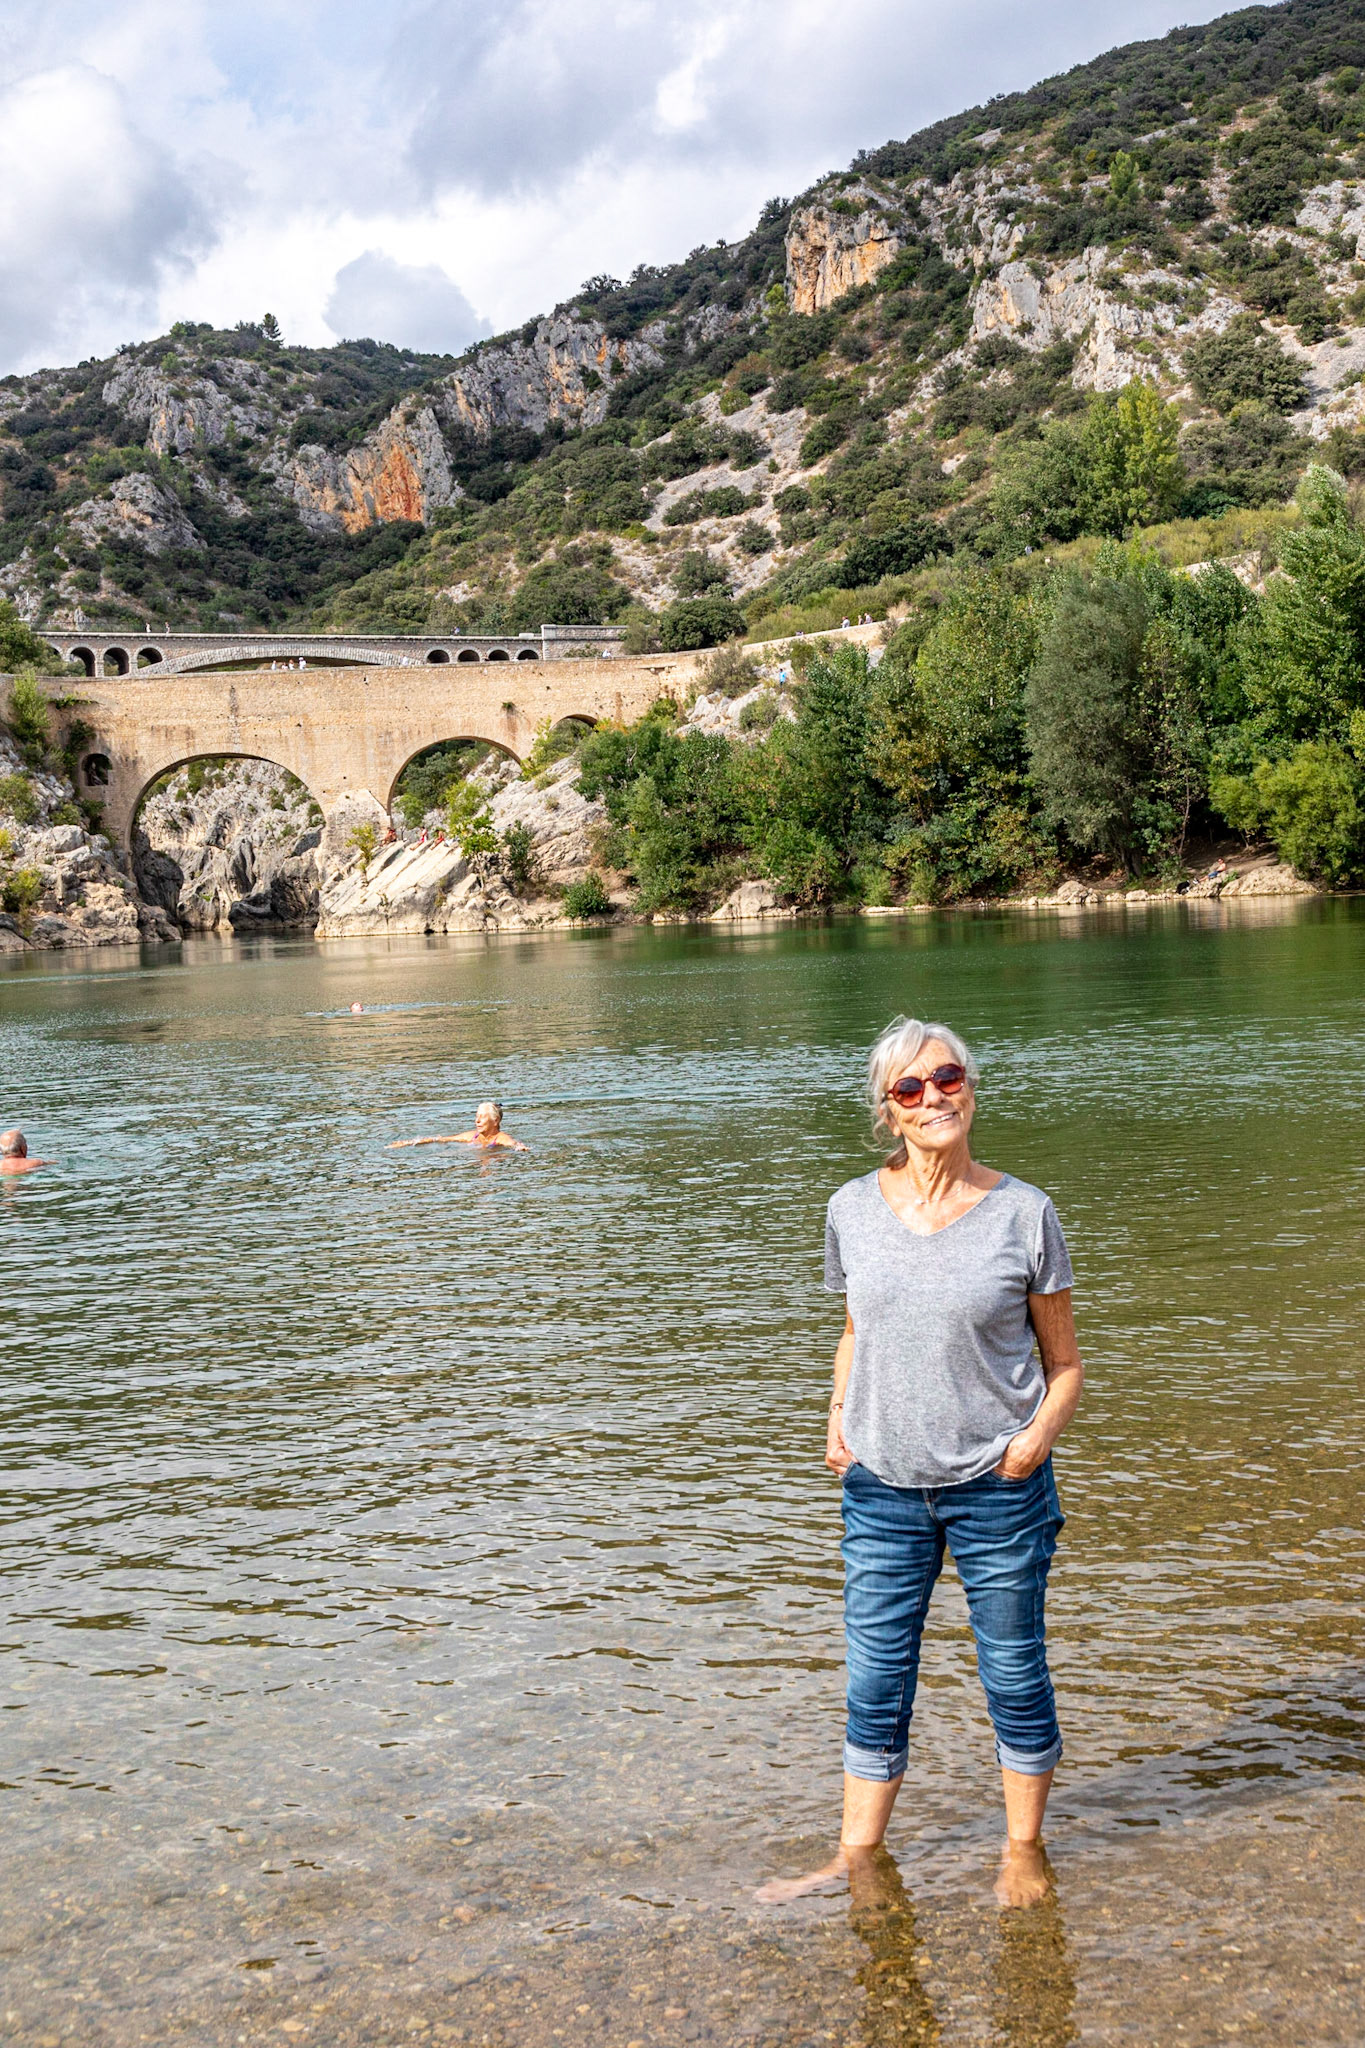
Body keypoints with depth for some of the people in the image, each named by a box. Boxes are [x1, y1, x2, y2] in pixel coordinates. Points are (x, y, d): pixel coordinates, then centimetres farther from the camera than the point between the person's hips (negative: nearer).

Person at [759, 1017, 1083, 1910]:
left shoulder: (1022, 1211, -6)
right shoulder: (854, 1209, 1)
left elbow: (1065, 1362, 1)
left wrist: (1037, 1437, -17)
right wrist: (839, 1421, 0)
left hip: (997, 1489, -2)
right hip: (883, 1489, 2)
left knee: (1015, 1676, 12)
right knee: (877, 1686, 11)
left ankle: (1025, 1848, 34)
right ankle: (859, 1860, 29)